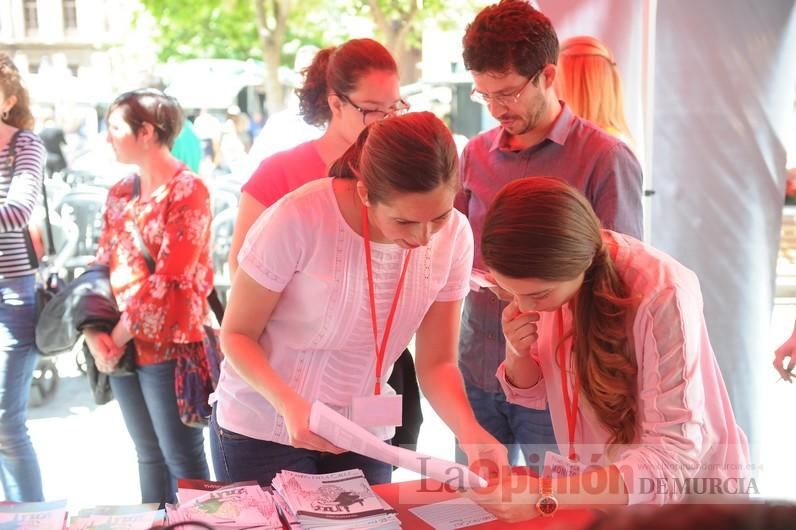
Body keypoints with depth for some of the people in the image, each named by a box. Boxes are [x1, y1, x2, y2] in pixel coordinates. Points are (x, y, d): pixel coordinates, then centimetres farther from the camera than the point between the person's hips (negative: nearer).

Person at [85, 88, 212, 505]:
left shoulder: (187, 191, -12)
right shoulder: (119, 195, 11)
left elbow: (170, 277, -18)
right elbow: (103, 266, 10)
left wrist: (120, 334, -14)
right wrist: (94, 330, -5)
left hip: (169, 348, -7)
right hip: (121, 348, 7)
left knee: (182, 457, 2)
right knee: (148, 454, 18)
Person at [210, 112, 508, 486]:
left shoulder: (454, 235, -13)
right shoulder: (298, 220, -25)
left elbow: (436, 363, -6)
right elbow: (236, 335, -14)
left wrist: (469, 429, -24)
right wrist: (289, 403, -30)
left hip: (364, 435, 3)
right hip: (263, 432, -3)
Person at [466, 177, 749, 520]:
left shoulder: (661, 296, -25)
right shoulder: (544, 275, -9)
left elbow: (673, 458, -26)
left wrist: (544, 496, -34)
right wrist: (517, 353, -16)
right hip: (589, 487, 4)